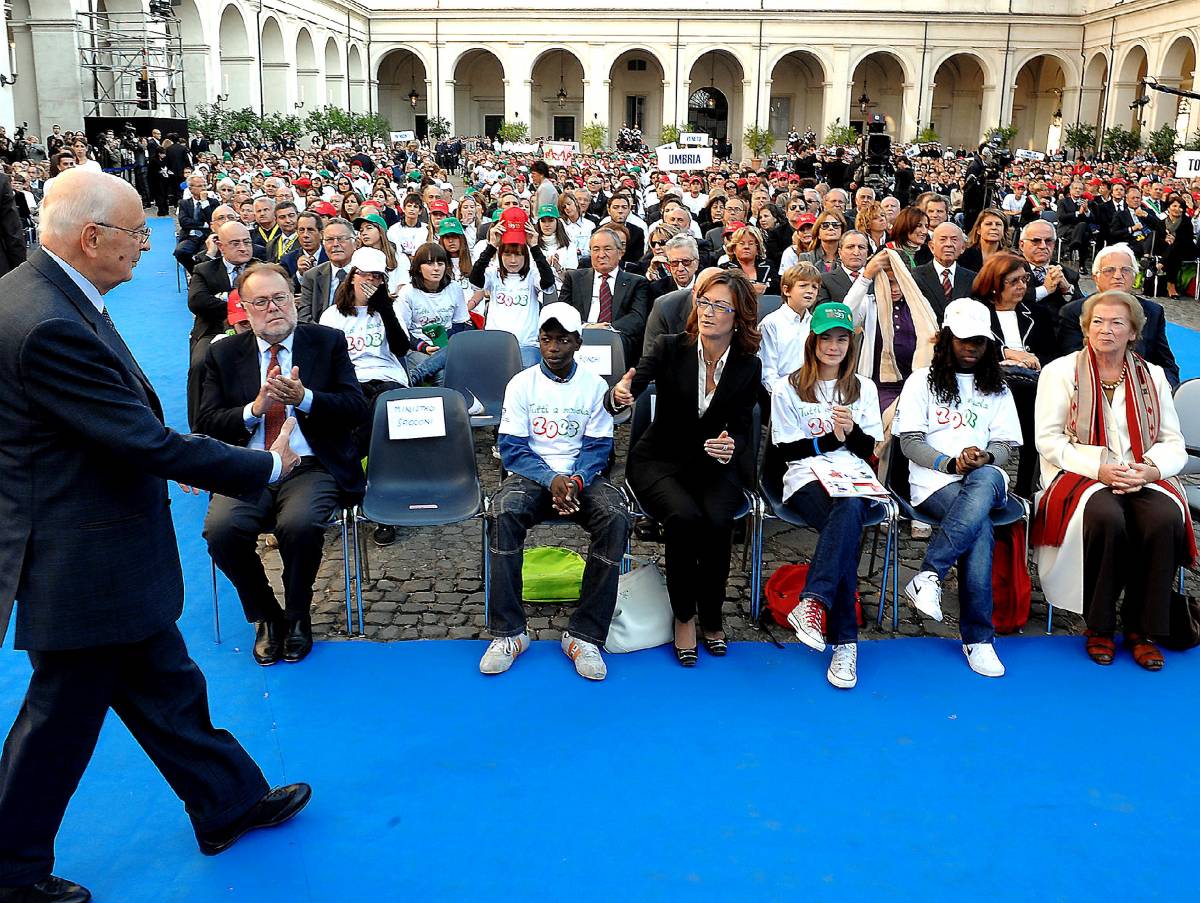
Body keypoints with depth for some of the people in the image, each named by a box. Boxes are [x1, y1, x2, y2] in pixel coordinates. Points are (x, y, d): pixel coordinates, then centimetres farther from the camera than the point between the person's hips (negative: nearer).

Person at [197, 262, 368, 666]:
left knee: (300, 525, -32)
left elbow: (356, 409, 0)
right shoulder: (223, 353, 11)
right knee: (221, 529, -27)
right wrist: (254, 409, -14)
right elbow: (206, 424, 4)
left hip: (311, 467, -2)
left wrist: (303, 398, -16)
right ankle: (265, 617, 0)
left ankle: (297, 617, -2)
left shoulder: (328, 342, 8)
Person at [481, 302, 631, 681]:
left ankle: (584, 635, -24)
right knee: (503, 514, -34)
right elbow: (512, 449, -2)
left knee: (615, 518, -31)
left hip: (582, 475, 1)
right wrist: (551, 480, -19)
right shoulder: (521, 384, 3)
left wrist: (576, 481, -20)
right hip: (530, 474, 0)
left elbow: (598, 448, 2)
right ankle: (508, 632, -23)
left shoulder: (594, 386, 4)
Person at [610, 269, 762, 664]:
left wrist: (731, 447, -22)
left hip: (715, 466, 1)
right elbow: (634, 383, -21)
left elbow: (740, 430, 3)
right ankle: (683, 616, -10)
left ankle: (711, 617, -6)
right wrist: (619, 394, -46)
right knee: (685, 516, -32)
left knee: (717, 520, -30)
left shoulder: (748, 368, -1)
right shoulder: (670, 349, -6)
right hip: (661, 462, -1)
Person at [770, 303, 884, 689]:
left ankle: (812, 603, -48)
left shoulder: (864, 388, 20)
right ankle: (845, 641, -39)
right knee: (848, 526, -36)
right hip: (807, 477, -2)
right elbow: (784, 450, 4)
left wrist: (851, 431, -7)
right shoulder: (787, 388, 11)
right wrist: (830, 439, -6)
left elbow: (868, 449, 15)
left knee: (848, 512, -38)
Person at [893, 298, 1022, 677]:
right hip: (935, 481, -2)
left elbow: (1004, 445, 14)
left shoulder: (997, 389, 23)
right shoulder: (923, 381, 14)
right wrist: (951, 463, -13)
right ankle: (978, 638, -30)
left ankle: (928, 576, -39)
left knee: (985, 481, -39)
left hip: (986, 478, 3)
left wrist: (986, 458, -11)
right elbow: (910, 441, 4)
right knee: (979, 525, -35)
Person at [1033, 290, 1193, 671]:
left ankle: (1141, 628, -14)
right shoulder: (1061, 371, 6)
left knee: (1166, 518, -31)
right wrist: (1099, 468, -16)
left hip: (1143, 478, 3)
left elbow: (1174, 444, 12)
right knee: (1106, 517, -36)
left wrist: (1150, 470, -11)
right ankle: (1098, 627, -17)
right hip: (1082, 475, -3)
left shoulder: (1153, 376, 15)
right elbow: (1048, 439, -2)